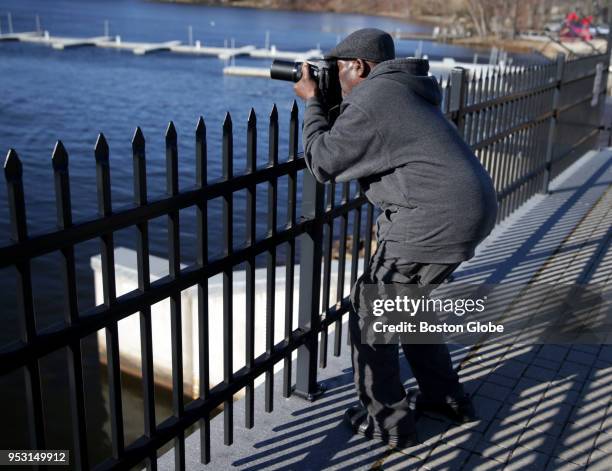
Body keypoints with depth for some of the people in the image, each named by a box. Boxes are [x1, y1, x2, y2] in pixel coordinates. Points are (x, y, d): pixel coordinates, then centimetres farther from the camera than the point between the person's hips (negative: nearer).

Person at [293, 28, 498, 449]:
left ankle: (387, 422, 13)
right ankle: (446, 396, 36)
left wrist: (312, 102, 7)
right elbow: (354, 145, 30)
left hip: (438, 219, -10)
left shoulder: (371, 99, -10)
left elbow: (322, 163, -5)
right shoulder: (401, 91, 20)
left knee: (370, 307, 4)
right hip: (473, 209, 10)